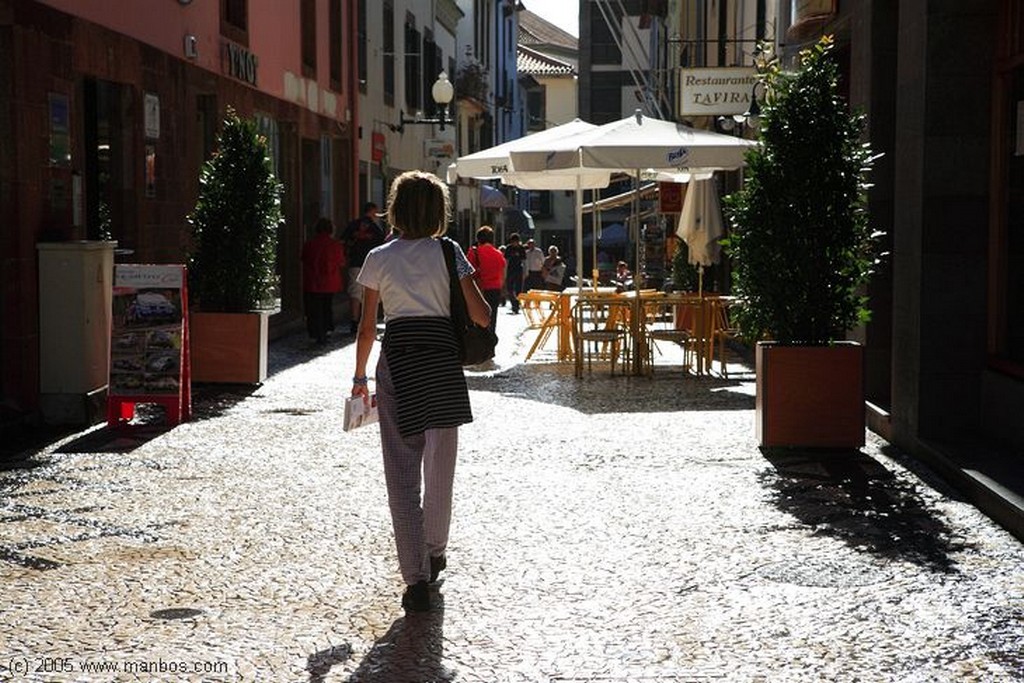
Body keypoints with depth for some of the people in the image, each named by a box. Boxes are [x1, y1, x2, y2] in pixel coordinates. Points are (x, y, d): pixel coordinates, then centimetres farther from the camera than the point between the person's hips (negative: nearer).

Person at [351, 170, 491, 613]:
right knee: (440, 467, 18)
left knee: (403, 474, 2)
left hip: (397, 364, -1)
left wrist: (360, 376, 16)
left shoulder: (380, 259, 2)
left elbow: (367, 327, 4)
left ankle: (416, 579, -5)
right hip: (443, 361, 1)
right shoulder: (449, 253, 0)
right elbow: (480, 315, -4)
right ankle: (434, 554, 36)